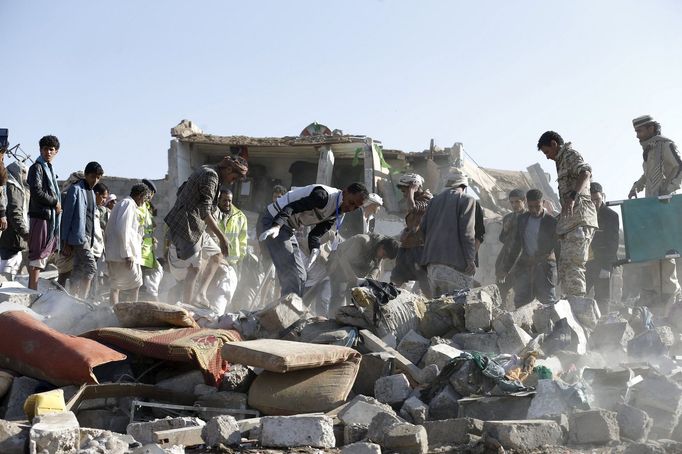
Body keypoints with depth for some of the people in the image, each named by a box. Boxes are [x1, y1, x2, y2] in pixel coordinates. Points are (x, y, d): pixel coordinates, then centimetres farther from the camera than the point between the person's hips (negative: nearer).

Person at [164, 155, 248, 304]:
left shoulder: (205, 170, 14)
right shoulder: (211, 176, -17)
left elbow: (181, 191, 23)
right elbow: (205, 212, -24)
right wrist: (222, 237, -25)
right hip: (187, 226, -10)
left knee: (217, 255, 12)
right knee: (194, 268, -9)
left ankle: (201, 294, 4)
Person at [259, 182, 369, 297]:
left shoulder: (339, 213, 3)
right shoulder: (324, 196, -25)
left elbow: (316, 234, 2)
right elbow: (291, 207, -32)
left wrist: (315, 251, -17)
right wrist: (277, 226, -47)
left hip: (289, 229, 10)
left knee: (301, 275, 9)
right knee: (291, 274, -17)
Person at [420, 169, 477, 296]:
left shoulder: (435, 200, 19)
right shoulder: (467, 200, 1)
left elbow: (423, 227, 16)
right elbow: (467, 232, -9)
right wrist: (470, 260, -7)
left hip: (432, 265, 6)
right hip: (454, 265, -6)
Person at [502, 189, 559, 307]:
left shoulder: (552, 222, -4)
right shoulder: (521, 219, 11)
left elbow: (558, 248, -2)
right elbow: (515, 245, 18)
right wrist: (506, 267, 16)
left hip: (544, 266, -4)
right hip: (524, 265, 5)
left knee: (547, 301, -6)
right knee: (520, 302, 2)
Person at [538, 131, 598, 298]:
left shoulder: (570, 155, -2)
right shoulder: (562, 160, 27)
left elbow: (586, 171, -24)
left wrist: (573, 196, -38)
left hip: (578, 217, -10)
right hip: (570, 220, 10)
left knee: (573, 265, -17)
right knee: (564, 266, 8)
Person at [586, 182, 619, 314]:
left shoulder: (611, 216, 0)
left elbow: (613, 243, -5)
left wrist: (607, 266, -12)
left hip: (602, 264, -3)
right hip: (583, 263, 3)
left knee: (602, 300, -2)